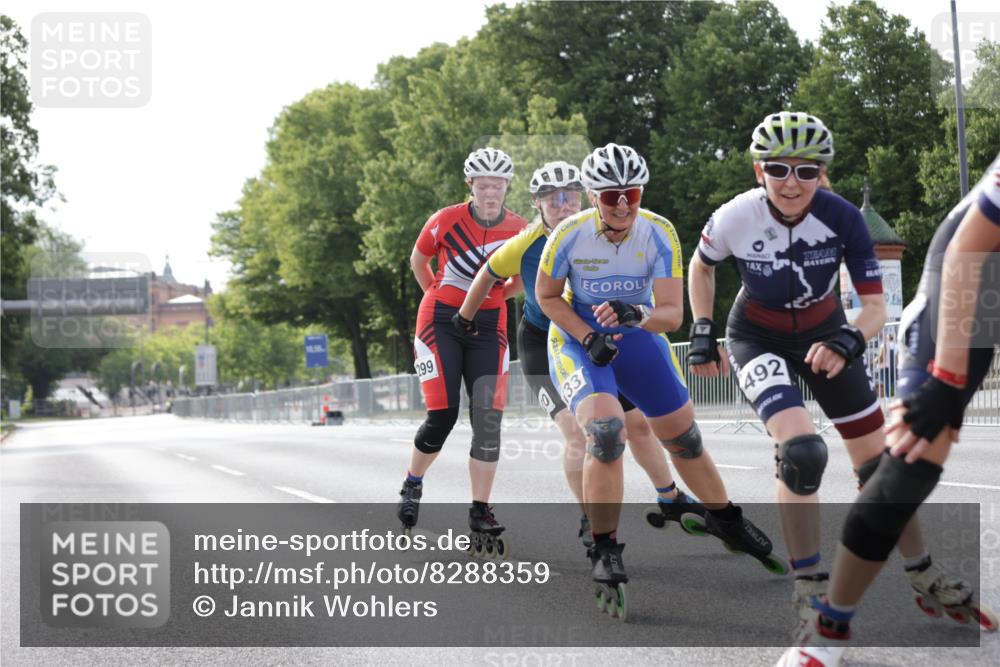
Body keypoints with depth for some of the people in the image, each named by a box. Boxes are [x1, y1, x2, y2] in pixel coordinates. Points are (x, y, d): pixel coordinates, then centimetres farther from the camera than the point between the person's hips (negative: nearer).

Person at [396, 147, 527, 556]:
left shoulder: (520, 231, -5)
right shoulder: (446, 221, -12)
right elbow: (418, 262, 8)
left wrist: (490, 296, 4)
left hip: (489, 327, 2)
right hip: (441, 321, -2)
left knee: (488, 418, -8)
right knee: (442, 415, -8)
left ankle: (480, 514, -3)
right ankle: (412, 485, 20)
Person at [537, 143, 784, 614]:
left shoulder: (659, 234, -20)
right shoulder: (570, 235, -24)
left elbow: (672, 313, -23)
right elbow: (547, 296, -8)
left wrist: (639, 316, -44)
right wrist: (588, 339, -19)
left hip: (638, 338, 3)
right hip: (577, 341, -3)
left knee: (683, 437, 10)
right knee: (605, 429, -27)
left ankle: (724, 518, 38)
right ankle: (604, 550, -14)